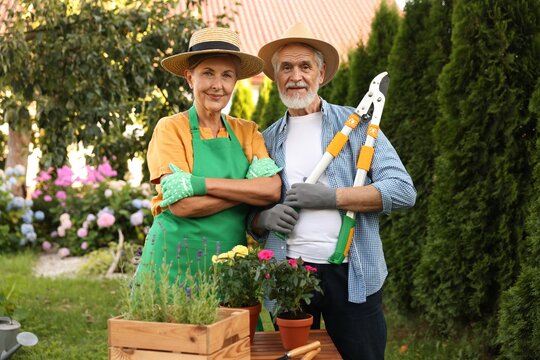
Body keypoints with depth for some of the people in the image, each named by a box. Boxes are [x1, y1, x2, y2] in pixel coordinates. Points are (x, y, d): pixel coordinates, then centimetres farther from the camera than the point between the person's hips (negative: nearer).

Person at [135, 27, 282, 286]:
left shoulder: (247, 132, 8)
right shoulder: (170, 128, -3)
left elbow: (273, 190, -10)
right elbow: (182, 205, -15)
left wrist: (200, 184, -18)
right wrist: (249, 188, -12)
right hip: (176, 262, -3)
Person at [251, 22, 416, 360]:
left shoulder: (355, 124, 1)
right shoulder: (268, 139, 11)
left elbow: (403, 190, -9)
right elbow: (251, 216, 14)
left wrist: (327, 196, -15)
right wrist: (266, 218, -10)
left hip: (351, 273, -2)